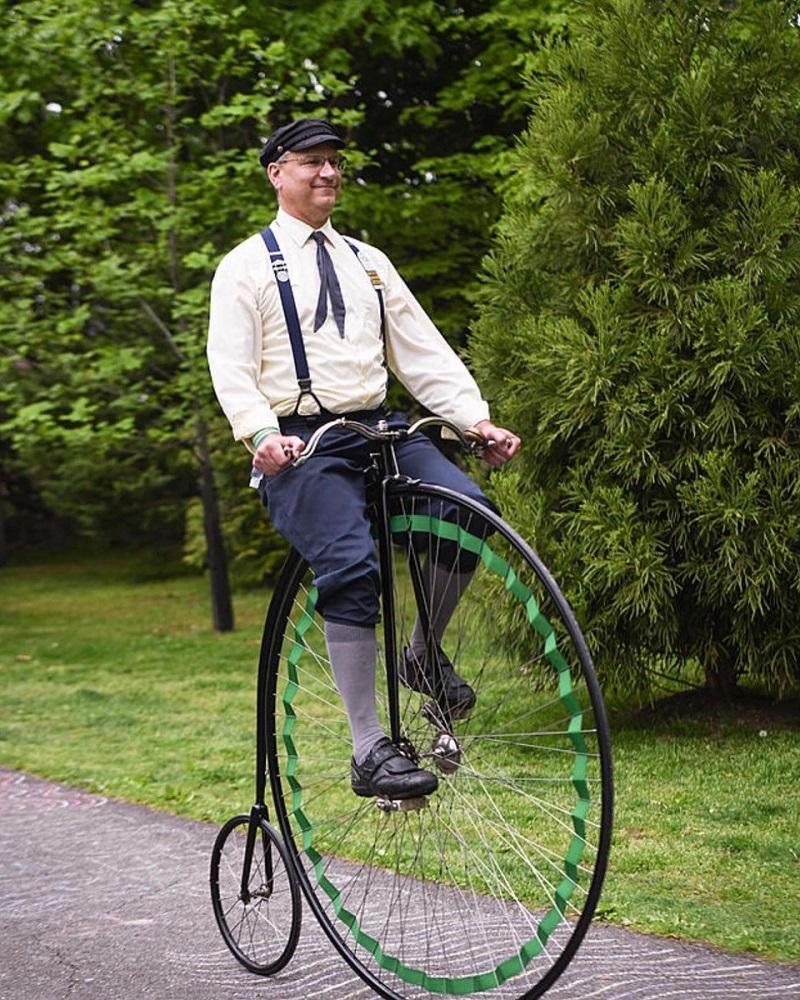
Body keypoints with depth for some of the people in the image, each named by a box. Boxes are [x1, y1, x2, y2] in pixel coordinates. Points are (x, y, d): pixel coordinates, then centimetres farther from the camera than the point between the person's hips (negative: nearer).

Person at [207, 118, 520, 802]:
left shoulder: (367, 263, 21)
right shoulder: (247, 266, 5)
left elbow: (424, 351, 14)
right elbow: (231, 369, -7)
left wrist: (478, 420, 1)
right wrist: (262, 436, -25)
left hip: (381, 431, 5)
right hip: (300, 446, -5)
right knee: (352, 567, -24)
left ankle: (427, 653, 2)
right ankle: (370, 751, -21)